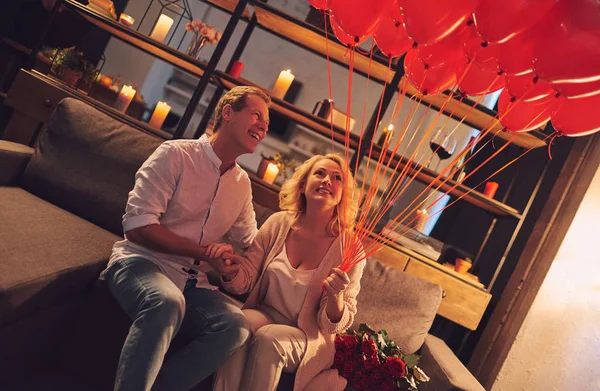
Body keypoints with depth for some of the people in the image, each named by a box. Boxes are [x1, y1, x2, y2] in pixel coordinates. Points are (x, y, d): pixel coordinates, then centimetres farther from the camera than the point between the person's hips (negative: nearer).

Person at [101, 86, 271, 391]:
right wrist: (204, 251, -18)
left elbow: (252, 244, 16)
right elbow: (137, 225, -15)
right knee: (167, 302, -38)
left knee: (235, 326, -24)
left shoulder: (242, 183, 12)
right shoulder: (176, 154, -7)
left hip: (190, 281, 5)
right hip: (141, 261, -5)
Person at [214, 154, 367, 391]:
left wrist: (335, 296, -30)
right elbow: (245, 281, 0)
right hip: (262, 315, 2)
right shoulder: (279, 223, -5)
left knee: (268, 338, -31)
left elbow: (333, 325, -8)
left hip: (307, 336, -1)